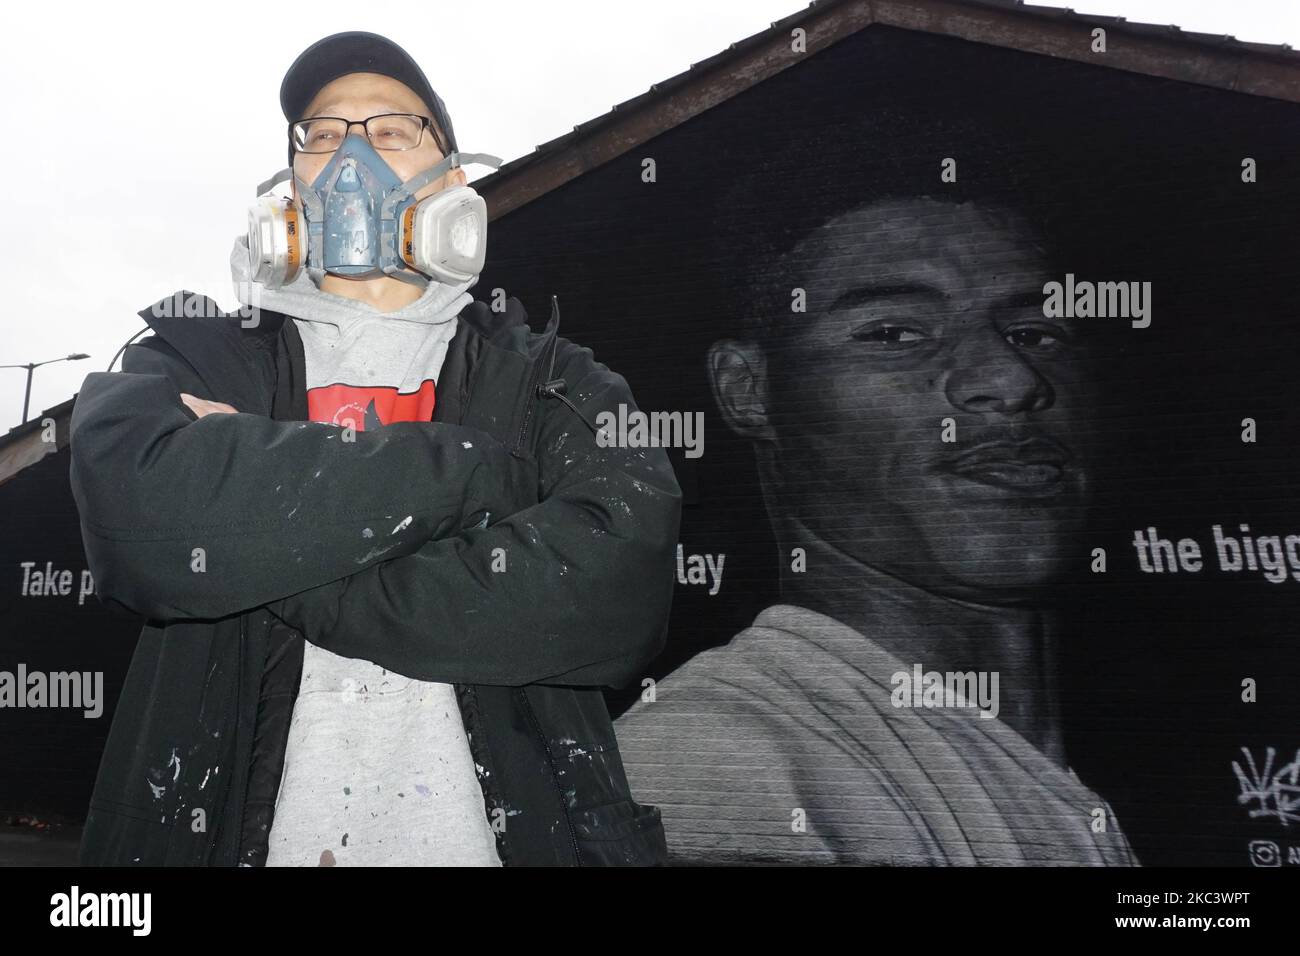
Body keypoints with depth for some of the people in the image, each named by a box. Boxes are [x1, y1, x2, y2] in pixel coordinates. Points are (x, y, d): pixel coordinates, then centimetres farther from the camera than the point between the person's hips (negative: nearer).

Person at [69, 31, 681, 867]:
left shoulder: (553, 385, 7)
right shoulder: (197, 361, 8)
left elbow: (616, 592, -12)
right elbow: (137, 515, -14)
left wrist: (280, 567, -12)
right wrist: (467, 468, -12)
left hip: (507, 829, 0)